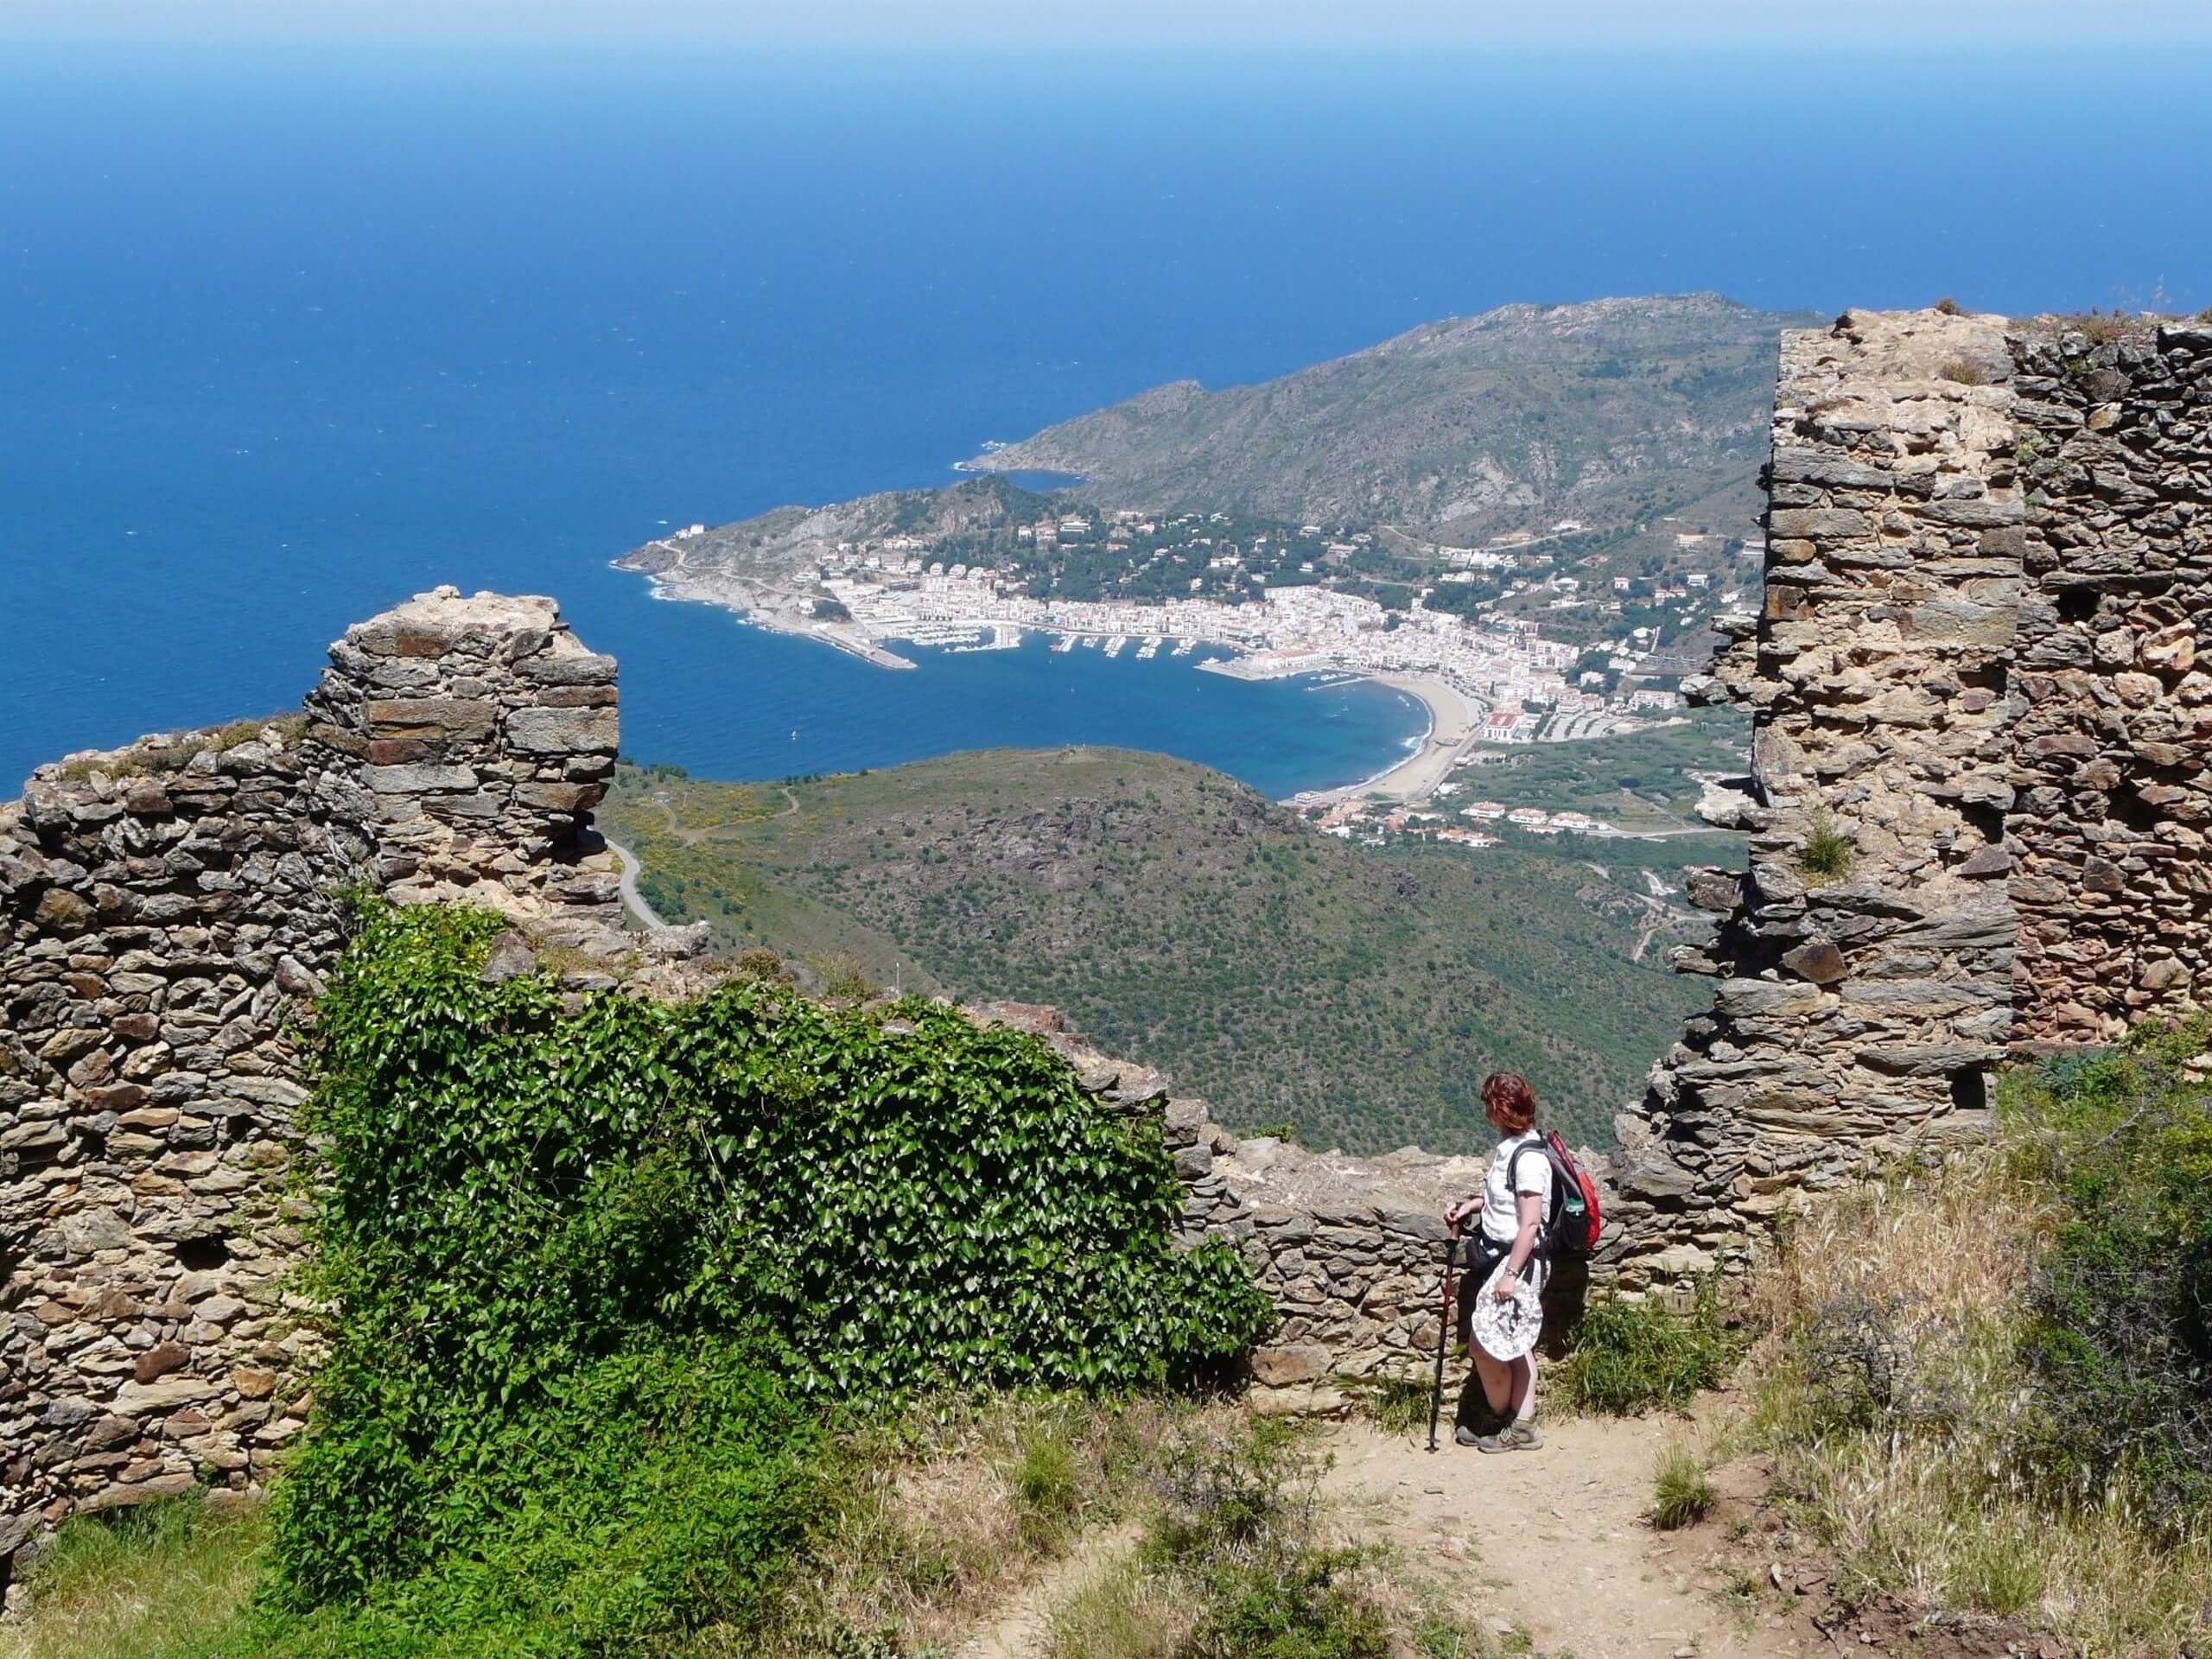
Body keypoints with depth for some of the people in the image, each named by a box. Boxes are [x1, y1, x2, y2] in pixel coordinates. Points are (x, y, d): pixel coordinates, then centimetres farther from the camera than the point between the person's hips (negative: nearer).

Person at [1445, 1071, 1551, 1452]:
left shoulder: (1529, 1156, -21)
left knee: (1482, 1343, -6)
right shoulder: (1509, 1145, 8)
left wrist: (1511, 1274, -24)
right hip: (1496, 1255, 9)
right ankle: (1521, 1425, 16)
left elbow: (1530, 1222, -23)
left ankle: (1501, 1420, 11)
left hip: (1515, 1260, -9)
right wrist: (1472, 1206, 9)